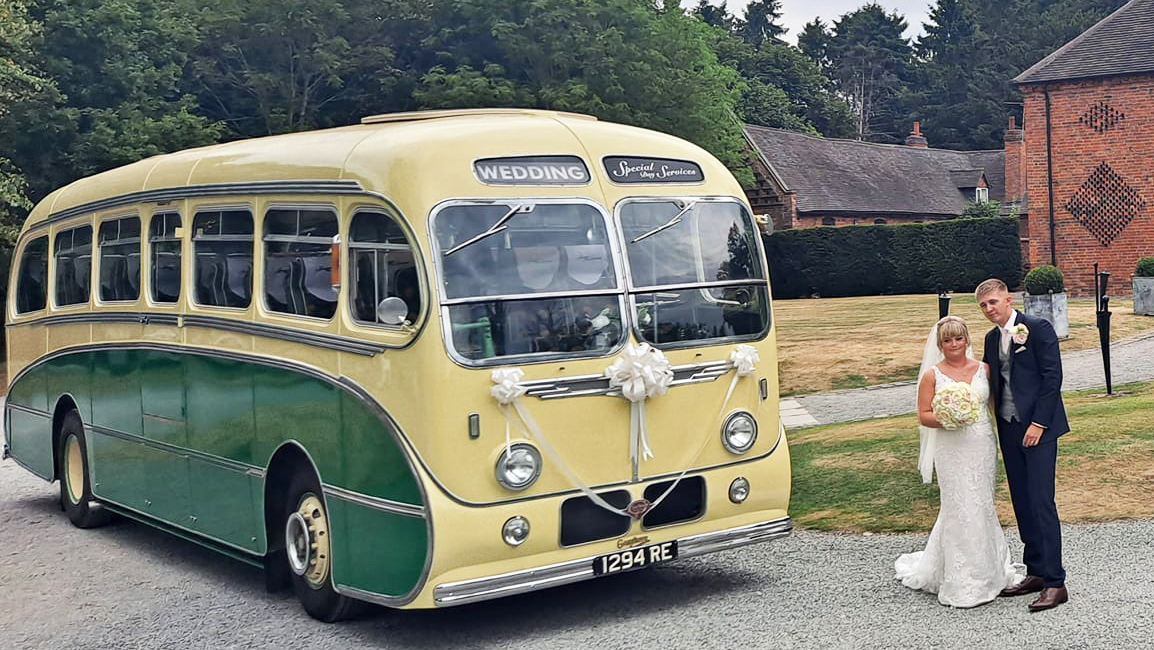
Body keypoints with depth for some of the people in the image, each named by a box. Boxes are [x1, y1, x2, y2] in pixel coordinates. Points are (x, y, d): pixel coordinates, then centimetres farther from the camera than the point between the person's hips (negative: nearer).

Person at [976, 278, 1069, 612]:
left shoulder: (1038, 329, -8)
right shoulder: (992, 338, 13)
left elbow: (1053, 377, -12)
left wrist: (1038, 424, -16)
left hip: (1038, 426, -7)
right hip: (1008, 430, 7)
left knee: (1041, 501, -11)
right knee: (1022, 503, 10)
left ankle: (1055, 582, -8)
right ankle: (1036, 572, 18)